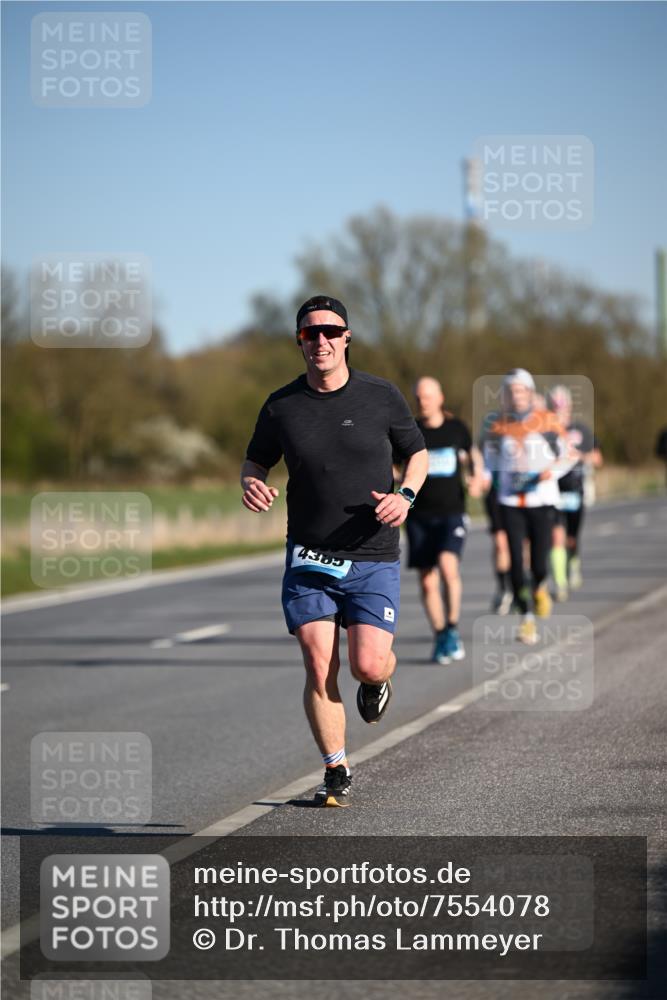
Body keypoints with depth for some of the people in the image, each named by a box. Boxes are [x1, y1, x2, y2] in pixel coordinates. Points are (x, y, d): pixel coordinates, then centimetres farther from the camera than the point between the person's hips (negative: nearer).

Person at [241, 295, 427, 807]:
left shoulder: (381, 396, -2)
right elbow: (256, 460, 15)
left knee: (368, 665, -10)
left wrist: (405, 496, -10)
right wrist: (252, 485, -9)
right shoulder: (281, 405, 1)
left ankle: (380, 678, 29)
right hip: (308, 558, 1)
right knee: (319, 668, -6)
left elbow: (418, 453, 10)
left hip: (372, 558, -1)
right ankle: (337, 771, 9)